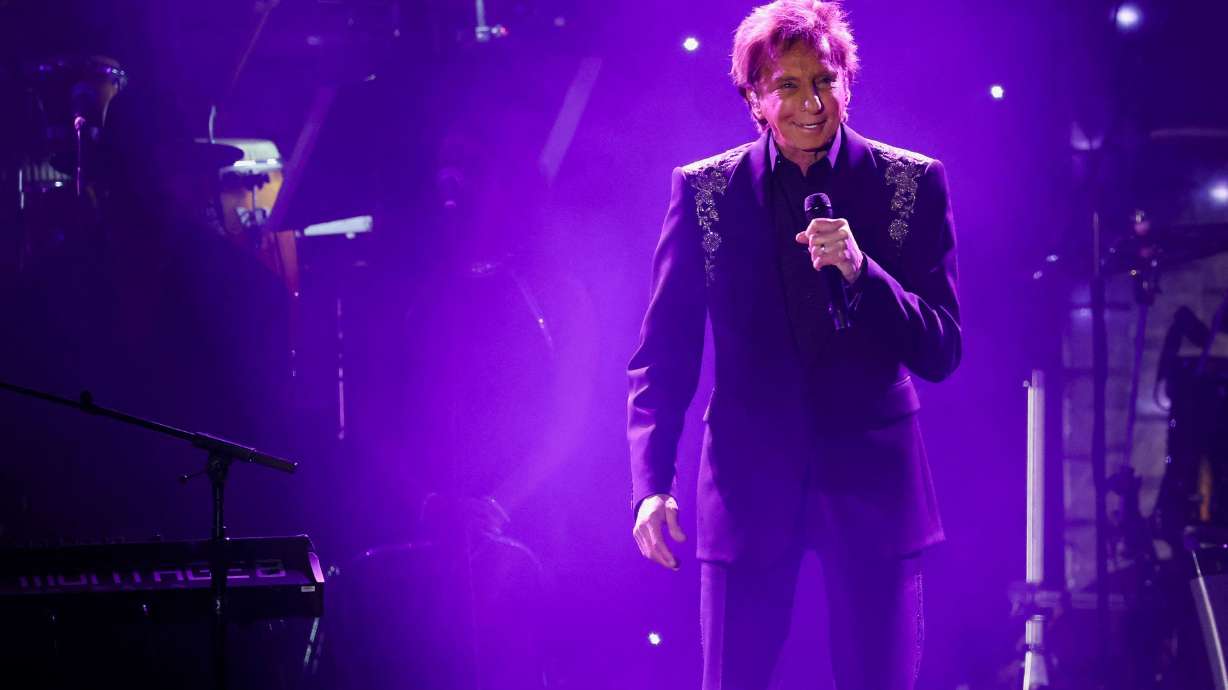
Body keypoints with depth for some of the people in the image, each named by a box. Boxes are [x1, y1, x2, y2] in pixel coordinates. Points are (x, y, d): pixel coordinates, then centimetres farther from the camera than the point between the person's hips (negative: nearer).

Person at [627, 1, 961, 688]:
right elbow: (663, 352, 4)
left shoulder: (913, 183, 0)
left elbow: (942, 352, -2)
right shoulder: (704, 190, 2)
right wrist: (652, 483, -7)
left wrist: (861, 271, -18)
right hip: (749, 481, 0)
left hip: (871, 479, 0)